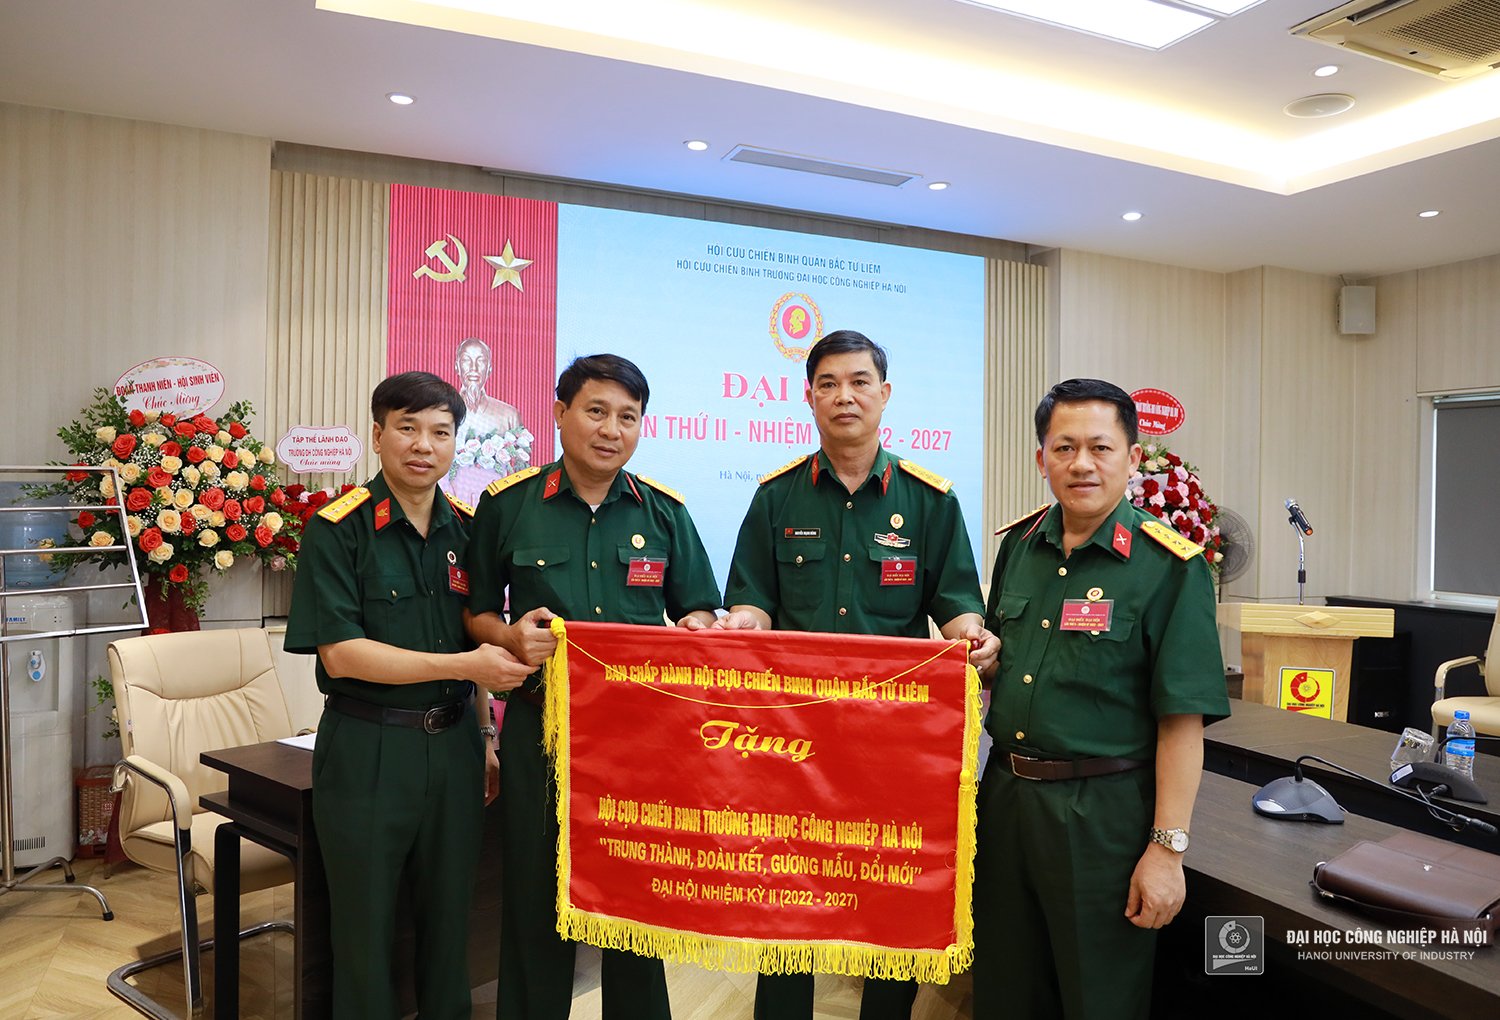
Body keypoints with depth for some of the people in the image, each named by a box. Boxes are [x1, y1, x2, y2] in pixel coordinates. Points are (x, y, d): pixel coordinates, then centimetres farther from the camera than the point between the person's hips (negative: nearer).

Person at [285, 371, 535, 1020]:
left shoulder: (466, 531, 5)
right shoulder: (337, 531, -10)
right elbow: (340, 652, -17)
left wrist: (485, 736, 10)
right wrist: (466, 665, -21)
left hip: (453, 745, 4)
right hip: (368, 749, -4)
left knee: (450, 917, 17)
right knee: (365, 929, 11)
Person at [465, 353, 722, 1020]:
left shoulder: (665, 512, 5)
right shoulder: (505, 505, 1)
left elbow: (701, 612, 12)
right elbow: (475, 613, 8)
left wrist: (695, 631, -10)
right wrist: (510, 636, -12)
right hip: (541, 725, -1)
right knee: (535, 897, 10)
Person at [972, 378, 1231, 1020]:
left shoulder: (1169, 567, -13)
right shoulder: (1019, 544, 4)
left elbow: (1182, 720, -15)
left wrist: (1168, 848, -16)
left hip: (1103, 812, -5)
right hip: (1005, 792, 5)